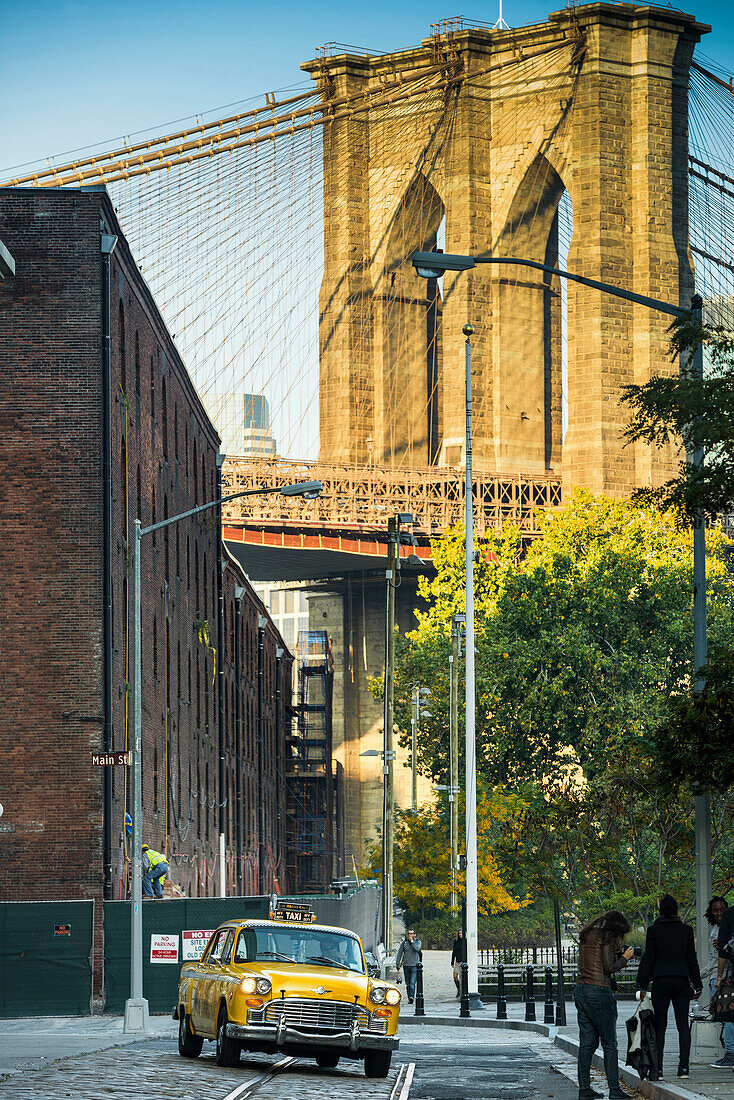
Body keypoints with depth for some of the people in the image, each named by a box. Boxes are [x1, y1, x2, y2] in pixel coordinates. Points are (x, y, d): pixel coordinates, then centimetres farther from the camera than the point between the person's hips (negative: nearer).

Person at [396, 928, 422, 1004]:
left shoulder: (418, 942, 5)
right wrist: (398, 964, 1)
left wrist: (411, 941, -9)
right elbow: (400, 953, 8)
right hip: (406, 965, 3)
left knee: (412, 982, -16)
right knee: (407, 983, 6)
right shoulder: (404, 942, 8)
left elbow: (417, 948, -16)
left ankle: (411, 997, -25)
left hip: (414, 965, -3)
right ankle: (409, 998, 12)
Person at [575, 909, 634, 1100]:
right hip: (599, 992, -8)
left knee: (587, 1043, 9)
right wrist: (624, 958, 2)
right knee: (609, 1043, -1)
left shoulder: (586, 936, 16)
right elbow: (609, 968, -14)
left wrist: (617, 955, 17)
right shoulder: (606, 937, -9)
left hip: (580, 990, 8)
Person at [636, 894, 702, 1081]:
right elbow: (692, 959, 6)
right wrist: (697, 984, 14)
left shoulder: (653, 930, -3)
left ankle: (657, 1068, -5)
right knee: (683, 1024, 6)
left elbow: (648, 958, -4)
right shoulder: (686, 930, 3)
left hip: (661, 981, -2)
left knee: (659, 1025, 0)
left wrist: (642, 985, 0)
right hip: (682, 980, 2)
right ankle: (684, 1067, -1)